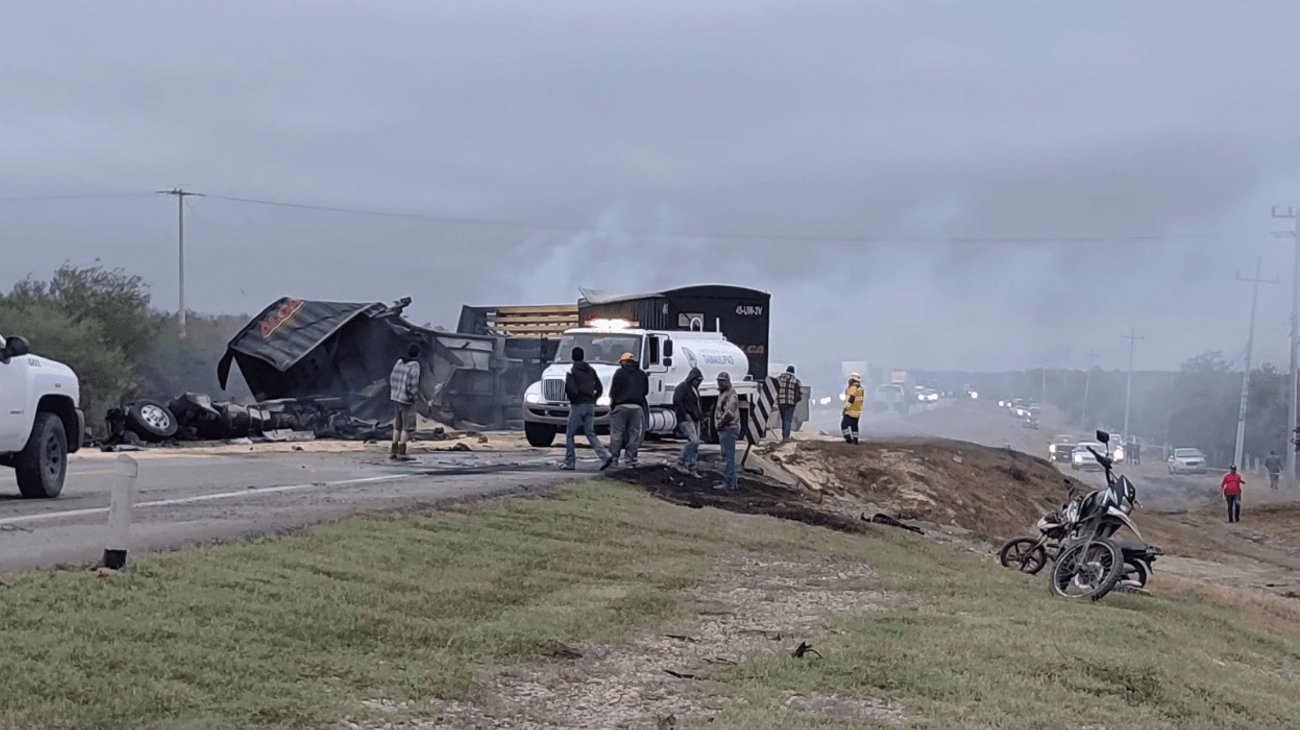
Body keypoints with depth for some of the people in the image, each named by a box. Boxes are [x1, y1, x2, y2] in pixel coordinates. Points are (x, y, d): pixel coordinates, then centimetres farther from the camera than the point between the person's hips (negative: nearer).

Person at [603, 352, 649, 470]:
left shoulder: (620, 372, -1)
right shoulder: (642, 374, 11)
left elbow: (613, 390, -5)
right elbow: (646, 391, 14)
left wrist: (611, 401, 10)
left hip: (621, 406, -3)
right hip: (637, 407, 3)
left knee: (616, 435, 0)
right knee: (634, 436, 4)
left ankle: (613, 459, -5)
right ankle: (631, 462, 3)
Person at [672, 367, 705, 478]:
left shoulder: (695, 389, 21)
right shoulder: (682, 387, -8)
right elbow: (677, 402, -19)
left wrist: (701, 417, 18)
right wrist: (685, 414, -21)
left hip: (695, 420, 9)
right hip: (686, 420, -9)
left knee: (695, 444, 6)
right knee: (693, 441, -20)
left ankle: (693, 469, 9)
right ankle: (680, 463, -12)